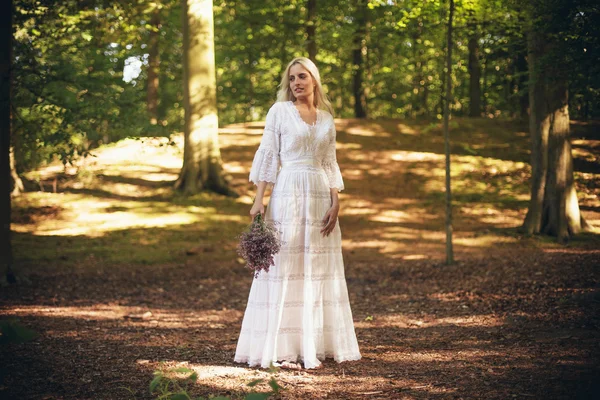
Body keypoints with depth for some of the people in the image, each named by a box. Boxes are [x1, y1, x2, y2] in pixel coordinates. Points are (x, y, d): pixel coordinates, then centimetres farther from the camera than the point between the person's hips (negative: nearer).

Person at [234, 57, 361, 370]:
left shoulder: (327, 118, 14)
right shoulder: (280, 111, 2)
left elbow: (330, 164, 13)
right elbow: (267, 156, -1)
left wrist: (335, 204, 2)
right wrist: (259, 200, -9)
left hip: (320, 196, 5)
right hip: (288, 194, -5)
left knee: (317, 269, 6)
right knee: (284, 267, -6)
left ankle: (312, 345, 13)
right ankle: (281, 348, -4)